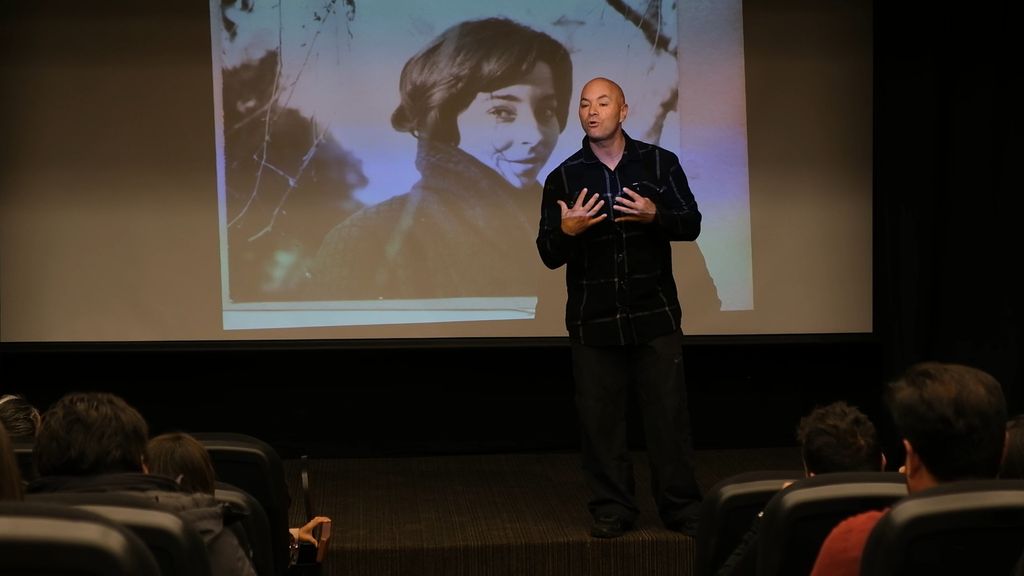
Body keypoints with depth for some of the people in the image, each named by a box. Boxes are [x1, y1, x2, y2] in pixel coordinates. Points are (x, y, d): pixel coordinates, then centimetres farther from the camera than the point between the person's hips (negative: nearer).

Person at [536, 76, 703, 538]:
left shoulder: (659, 163, 3)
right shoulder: (563, 178, 4)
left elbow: (691, 224, 2)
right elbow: (549, 255, 3)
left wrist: (655, 215, -17)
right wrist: (567, 230, -19)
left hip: (655, 312, -1)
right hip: (592, 318, 1)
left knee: (669, 413, 1)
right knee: (600, 417, 3)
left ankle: (681, 507, 11)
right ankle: (611, 509, 14)